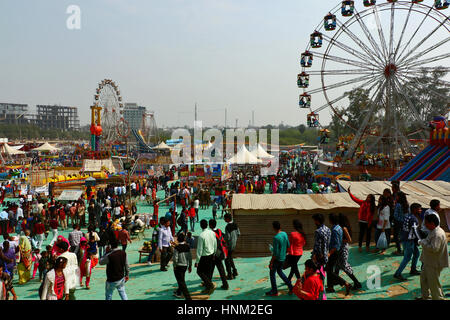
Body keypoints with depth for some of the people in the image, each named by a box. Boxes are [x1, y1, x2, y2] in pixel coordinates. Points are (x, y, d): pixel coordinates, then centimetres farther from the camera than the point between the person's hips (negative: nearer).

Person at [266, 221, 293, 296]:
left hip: (277, 259, -8)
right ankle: (290, 287, 22)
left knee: (272, 273, 9)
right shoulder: (285, 234, -2)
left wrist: (271, 262, -15)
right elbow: (288, 245, 10)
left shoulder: (276, 238, -26)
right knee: (280, 271, 24)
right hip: (283, 258, 8)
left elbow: (275, 253, -24)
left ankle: (274, 291, 18)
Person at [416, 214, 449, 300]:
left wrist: (423, 242, -21)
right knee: (423, 278, 22)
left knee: (433, 282, 1)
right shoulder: (433, 231, 8)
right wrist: (423, 241, 7)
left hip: (434, 264, -11)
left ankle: (438, 298, 15)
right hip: (429, 262, 11)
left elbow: (434, 248, -32)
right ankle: (425, 297, 36)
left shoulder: (438, 234, -26)